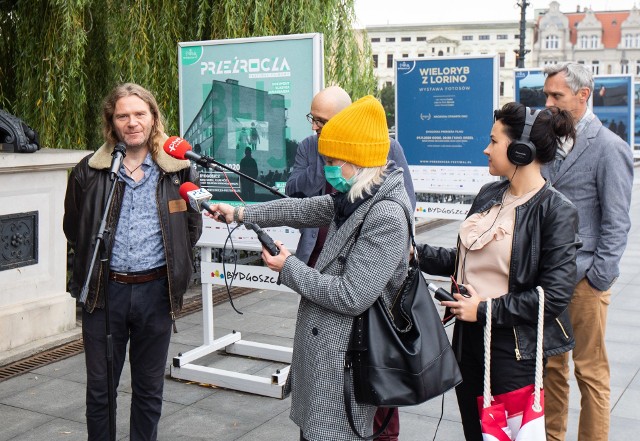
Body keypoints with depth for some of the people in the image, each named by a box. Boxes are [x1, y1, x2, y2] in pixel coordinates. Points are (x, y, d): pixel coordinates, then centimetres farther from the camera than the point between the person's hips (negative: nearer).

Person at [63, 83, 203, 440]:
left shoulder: (178, 170, 0)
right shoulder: (90, 171, -1)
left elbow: (192, 226, 10)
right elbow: (73, 228, 10)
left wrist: (173, 268, 6)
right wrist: (97, 264, 9)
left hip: (156, 290, 0)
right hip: (105, 290, 0)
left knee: (149, 389, 13)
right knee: (100, 387, 11)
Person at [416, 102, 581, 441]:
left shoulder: (556, 211, -15)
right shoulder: (490, 194, 6)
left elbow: (553, 296, -20)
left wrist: (484, 310, -17)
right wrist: (417, 254, 5)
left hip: (513, 349, -7)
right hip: (468, 337, 7)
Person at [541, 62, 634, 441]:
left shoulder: (609, 147, -9)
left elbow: (617, 223, -9)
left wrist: (597, 278, -12)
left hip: (584, 280, -6)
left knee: (590, 372, 5)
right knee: (551, 364, 14)